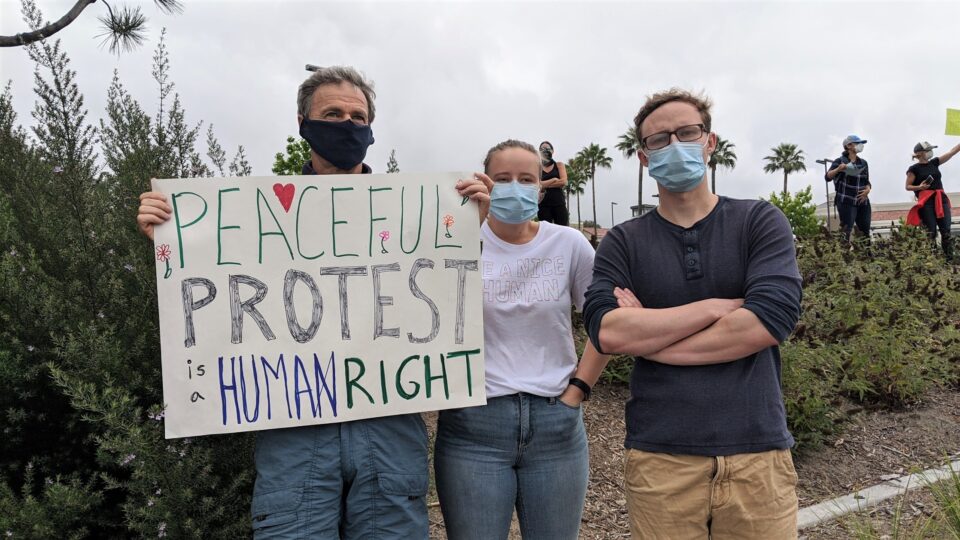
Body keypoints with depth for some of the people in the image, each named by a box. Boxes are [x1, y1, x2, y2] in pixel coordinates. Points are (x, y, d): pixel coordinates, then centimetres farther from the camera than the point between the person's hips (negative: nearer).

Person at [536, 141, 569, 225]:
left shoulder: (559, 165, 12)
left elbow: (563, 182, -4)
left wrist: (545, 185, -6)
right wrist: (554, 179, -7)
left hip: (559, 203, 0)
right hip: (544, 205, 0)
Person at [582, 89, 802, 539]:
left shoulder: (759, 222, 2)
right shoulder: (622, 243, 3)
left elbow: (771, 320, -13)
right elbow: (606, 332, -13)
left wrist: (648, 335, -10)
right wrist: (717, 306, -13)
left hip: (758, 453, 0)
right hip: (659, 458, 0)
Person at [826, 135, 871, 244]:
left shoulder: (863, 162, 13)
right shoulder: (840, 161, -3)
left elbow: (867, 181, 19)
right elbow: (828, 177, -14)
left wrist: (867, 190, -3)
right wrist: (838, 169, -33)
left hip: (862, 201, 6)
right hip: (846, 202, -6)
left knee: (866, 232, 4)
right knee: (847, 231, -12)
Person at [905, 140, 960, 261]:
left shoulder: (934, 162, 14)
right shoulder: (914, 169, -2)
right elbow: (908, 187, -1)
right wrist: (919, 187, -19)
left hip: (941, 199, 5)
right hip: (926, 202, -5)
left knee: (946, 230, -1)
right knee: (931, 232, -4)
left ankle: (949, 257, 1)